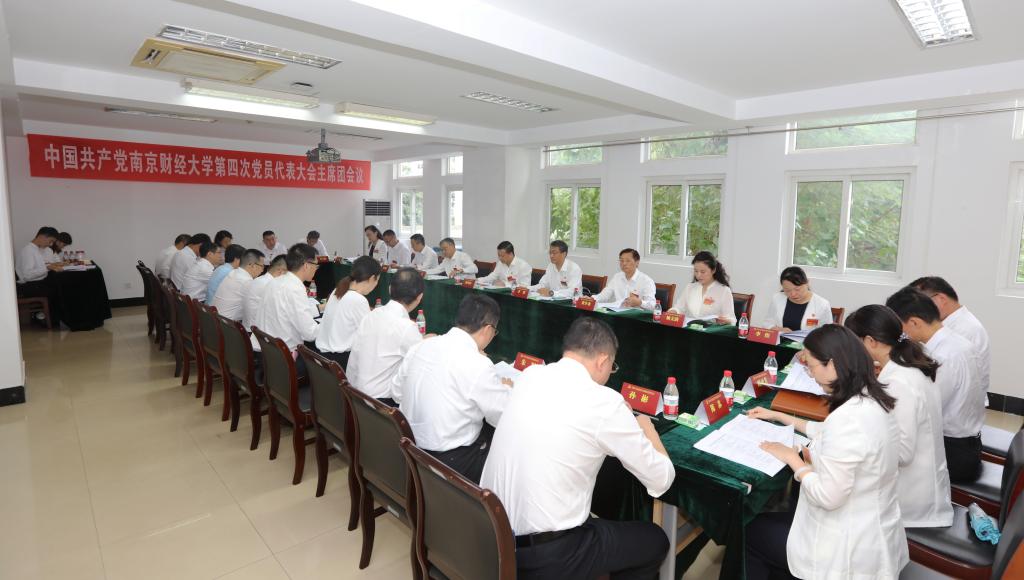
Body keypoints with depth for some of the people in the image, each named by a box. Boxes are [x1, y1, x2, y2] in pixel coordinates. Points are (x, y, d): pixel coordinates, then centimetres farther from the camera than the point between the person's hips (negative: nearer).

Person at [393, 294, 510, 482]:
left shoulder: (420, 346, -2)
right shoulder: (478, 365, -21)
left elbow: (397, 392, 10)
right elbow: (505, 418, -11)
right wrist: (506, 388, 8)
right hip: (450, 463, -7)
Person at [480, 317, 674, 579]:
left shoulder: (529, 375, 0)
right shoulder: (605, 402, -18)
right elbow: (662, 481, -5)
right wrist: (645, 427, 12)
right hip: (544, 556, -6)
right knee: (655, 540, 17)